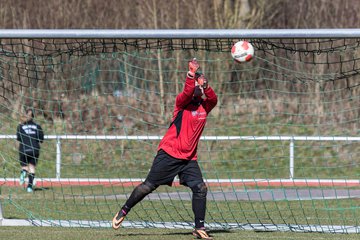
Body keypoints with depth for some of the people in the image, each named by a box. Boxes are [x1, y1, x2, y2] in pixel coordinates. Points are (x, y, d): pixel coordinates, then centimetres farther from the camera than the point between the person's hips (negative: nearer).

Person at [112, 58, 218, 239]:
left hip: (189, 158, 5)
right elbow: (187, 93, -26)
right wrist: (191, 74, -40)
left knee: (200, 188, -9)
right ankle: (123, 211, 14)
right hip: (169, 153, -5)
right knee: (148, 186, -3)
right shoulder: (182, 102, -4)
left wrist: (205, 86, -29)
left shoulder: (205, 106, 10)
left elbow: (213, 100, -11)